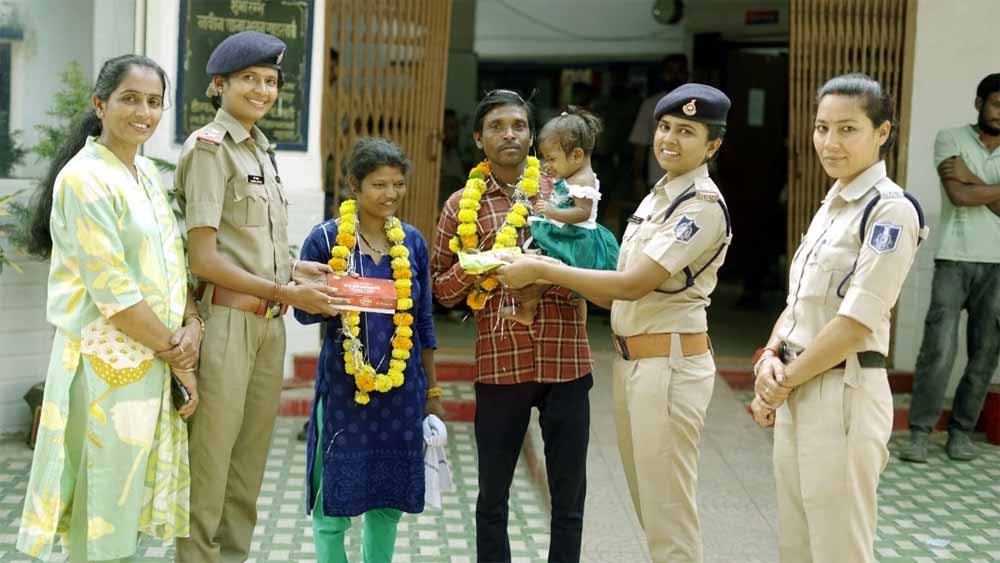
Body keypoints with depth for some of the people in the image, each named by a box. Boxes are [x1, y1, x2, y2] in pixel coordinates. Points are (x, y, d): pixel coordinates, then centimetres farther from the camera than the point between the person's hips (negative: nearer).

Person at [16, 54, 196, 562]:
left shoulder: (147, 173, 11)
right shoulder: (85, 178, -14)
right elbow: (112, 290, -18)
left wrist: (191, 326, -4)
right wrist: (174, 354, -12)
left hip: (154, 362, 8)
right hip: (107, 362, -8)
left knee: (127, 498, 17)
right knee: (99, 512, 3)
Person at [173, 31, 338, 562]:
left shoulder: (261, 149, 14)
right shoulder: (210, 146, -9)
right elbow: (203, 259, -14)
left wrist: (295, 267, 1)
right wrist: (285, 292, -14)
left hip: (268, 323, 8)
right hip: (225, 320, -8)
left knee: (251, 461, 14)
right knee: (211, 460, 1)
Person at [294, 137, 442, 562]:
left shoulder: (413, 241, 6)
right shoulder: (325, 238, -5)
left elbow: (423, 320, 11)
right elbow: (304, 310, -1)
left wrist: (432, 390, 12)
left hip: (402, 388, 3)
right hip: (343, 385, -3)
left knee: (391, 497, 11)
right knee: (334, 496, 3)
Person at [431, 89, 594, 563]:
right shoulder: (461, 204, 6)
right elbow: (441, 289, 9)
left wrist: (547, 281, -12)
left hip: (566, 361, 0)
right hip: (500, 364, 0)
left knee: (569, 497, 8)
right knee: (493, 494, 10)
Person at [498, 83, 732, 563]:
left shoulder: (703, 205, -13)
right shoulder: (656, 198, 15)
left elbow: (633, 285, -20)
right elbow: (618, 295, 11)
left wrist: (542, 269, -15)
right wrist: (550, 273, 0)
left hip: (669, 364, -9)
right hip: (631, 361, 9)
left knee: (668, 513, 0)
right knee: (649, 506, 17)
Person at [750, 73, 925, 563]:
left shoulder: (891, 210, -13)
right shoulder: (831, 205, 13)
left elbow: (856, 322, -19)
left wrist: (783, 381, -11)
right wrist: (770, 358, -4)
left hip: (843, 395, -8)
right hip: (796, 394, 8)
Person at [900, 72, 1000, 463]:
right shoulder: (951, 139, 3)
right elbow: (959, 195, -10)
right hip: (954, 261, -3)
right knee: (939, 348, -10)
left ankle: (961, 431, 16)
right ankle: (919, 432, -2)